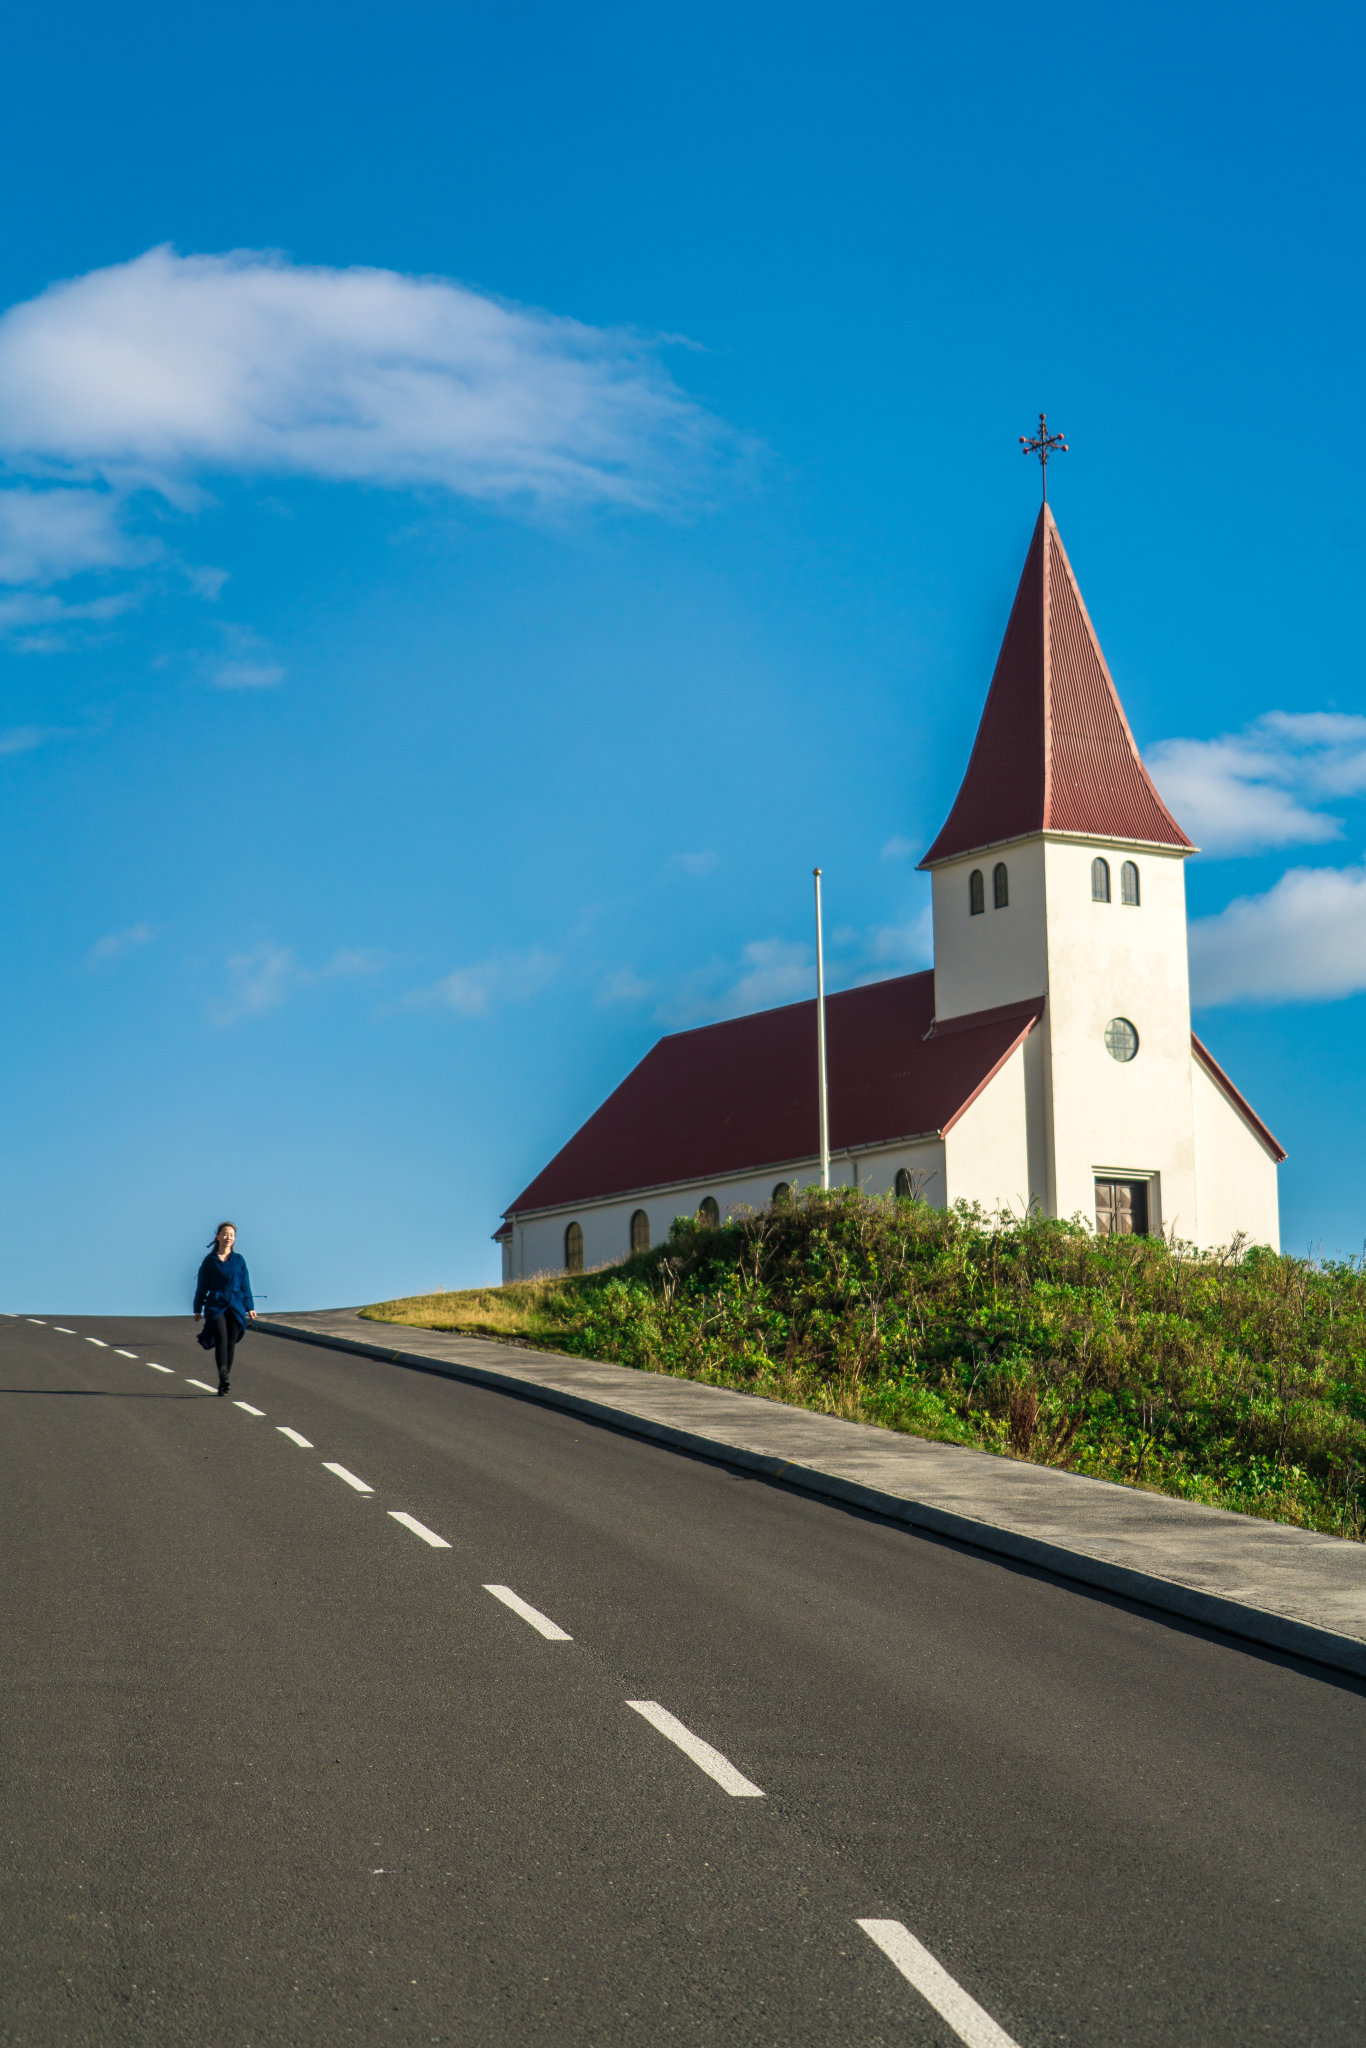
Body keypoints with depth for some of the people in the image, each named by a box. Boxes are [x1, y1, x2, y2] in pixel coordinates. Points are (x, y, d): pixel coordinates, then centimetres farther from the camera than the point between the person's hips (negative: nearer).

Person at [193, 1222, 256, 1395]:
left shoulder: (239, 1260, 10)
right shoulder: (210, 1261, 6)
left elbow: (245, 1285, 12)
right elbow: (202, 1287, 10)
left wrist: (250, 1307, 9)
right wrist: (198, 1309, 9)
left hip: (235, 1306, 2)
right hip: (216, 1306, -2)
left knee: (231, 1343, -1)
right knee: (221, 1339, -20)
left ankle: (224, 1382, 7)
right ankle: (223, 1376, -35)